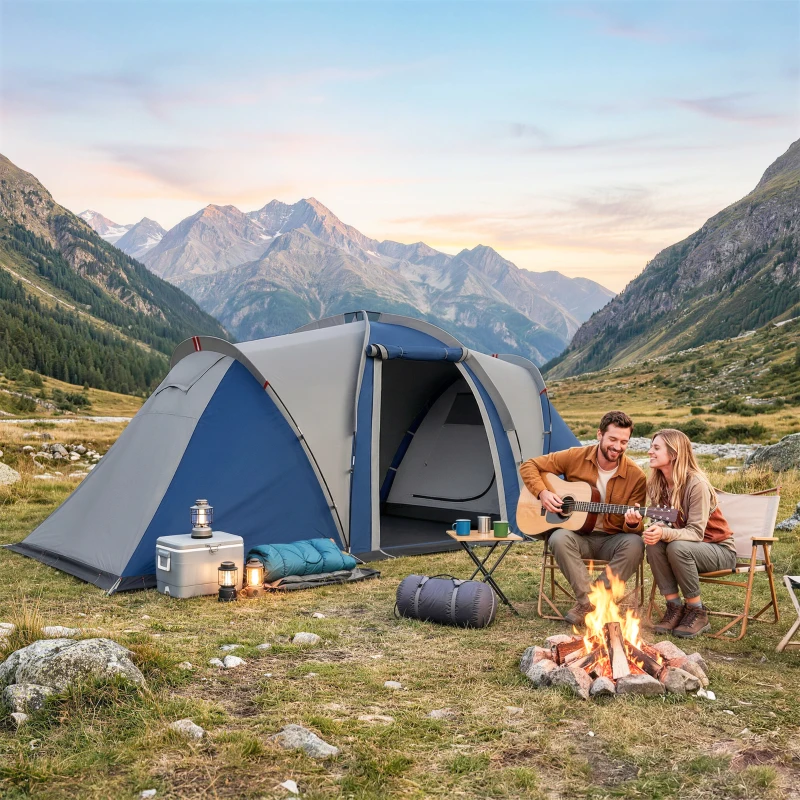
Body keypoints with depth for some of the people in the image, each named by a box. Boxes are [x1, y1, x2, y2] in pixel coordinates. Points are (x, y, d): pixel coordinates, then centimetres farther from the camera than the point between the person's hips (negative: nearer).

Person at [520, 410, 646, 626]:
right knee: (559, 538, -35)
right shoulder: (575, 457, -7)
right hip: (577, 536, 0)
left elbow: (635, 528, -4)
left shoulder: (636, 477, -8)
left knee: (634, 544, -32)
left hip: (611, 540, 1)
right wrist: (542, 492, -17)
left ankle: (587, 605, -24)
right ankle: (590, 602, -26)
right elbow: (529, 466, 0)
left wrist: (633, 524, -29)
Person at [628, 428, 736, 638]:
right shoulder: (657, 484, -5)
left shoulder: (696, 484, -25)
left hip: (719, 548, -5)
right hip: (686, 543, 5)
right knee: (654, 545, -25)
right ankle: (674, 607, -11)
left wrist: (664, 533, -45)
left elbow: (696, 532, -28)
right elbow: (662, 524, -7)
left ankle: (697, 612, -14)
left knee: (678, 547, -34)